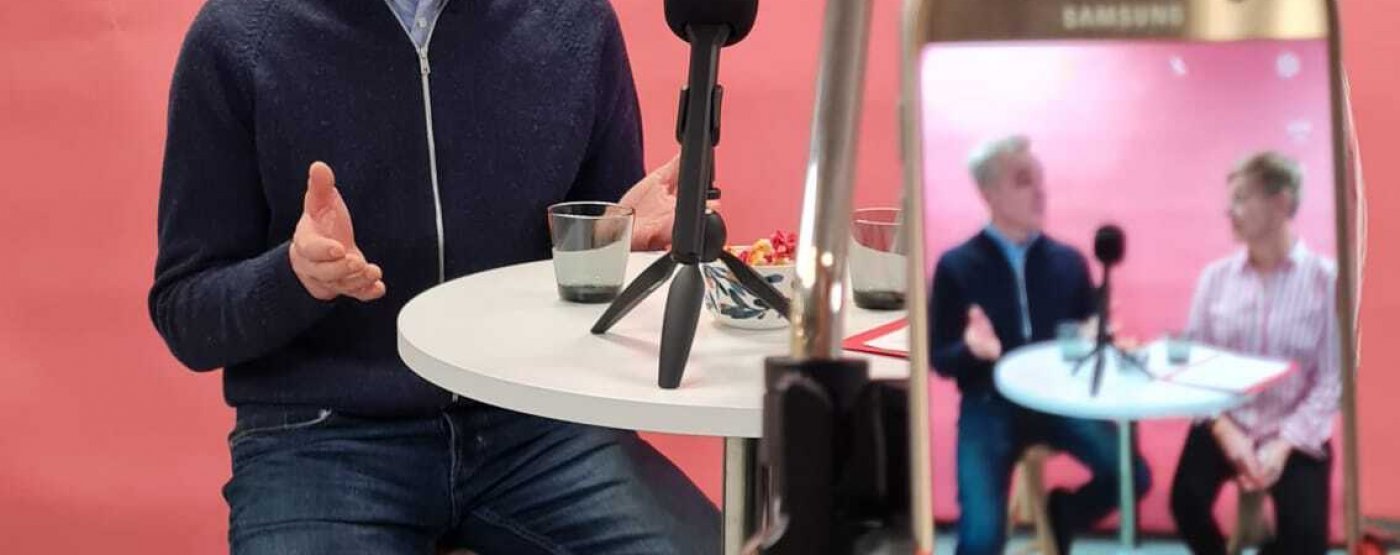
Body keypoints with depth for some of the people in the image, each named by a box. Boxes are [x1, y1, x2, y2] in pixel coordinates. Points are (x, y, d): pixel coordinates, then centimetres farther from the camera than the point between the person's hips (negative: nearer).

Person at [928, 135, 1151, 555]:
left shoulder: (1068, 261, 8)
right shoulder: (956, 266, -1)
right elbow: (939, 359, 0)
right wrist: (971, 349, -23)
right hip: (990, 405, -3)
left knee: (1133, 475, -20)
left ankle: (1061, 514, 12)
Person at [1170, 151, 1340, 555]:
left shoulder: (1327, 279, -6)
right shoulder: (1215, 277, 3)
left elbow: (1332, 379, -9)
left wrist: (1284, 444, -18)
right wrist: (1227, 432, -14)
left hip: (1295, 433, -2)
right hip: (1224, 425, 2)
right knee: (1187, 503, -26)